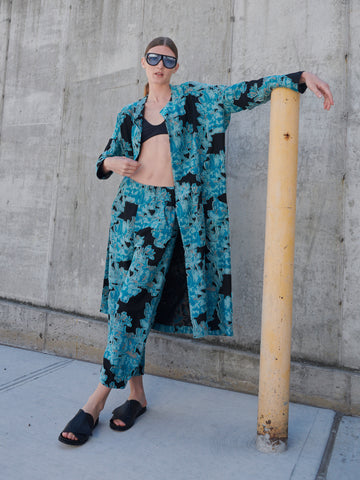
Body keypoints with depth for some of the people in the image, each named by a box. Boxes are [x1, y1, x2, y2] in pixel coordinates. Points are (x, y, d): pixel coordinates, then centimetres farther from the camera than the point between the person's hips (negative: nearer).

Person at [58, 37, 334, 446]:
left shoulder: (193, 98, 12)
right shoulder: (129, 114, 19)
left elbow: (244, 93, 5)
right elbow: (107, 157, 22)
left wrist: (301, 77, -3)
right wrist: (111, 162, -3)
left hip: (169, 209, -3)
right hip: (133, 204, 4)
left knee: (135, 298, -8)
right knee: (129, 299, 0)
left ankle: (100, 396, 3)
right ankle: (136, 392, 13)